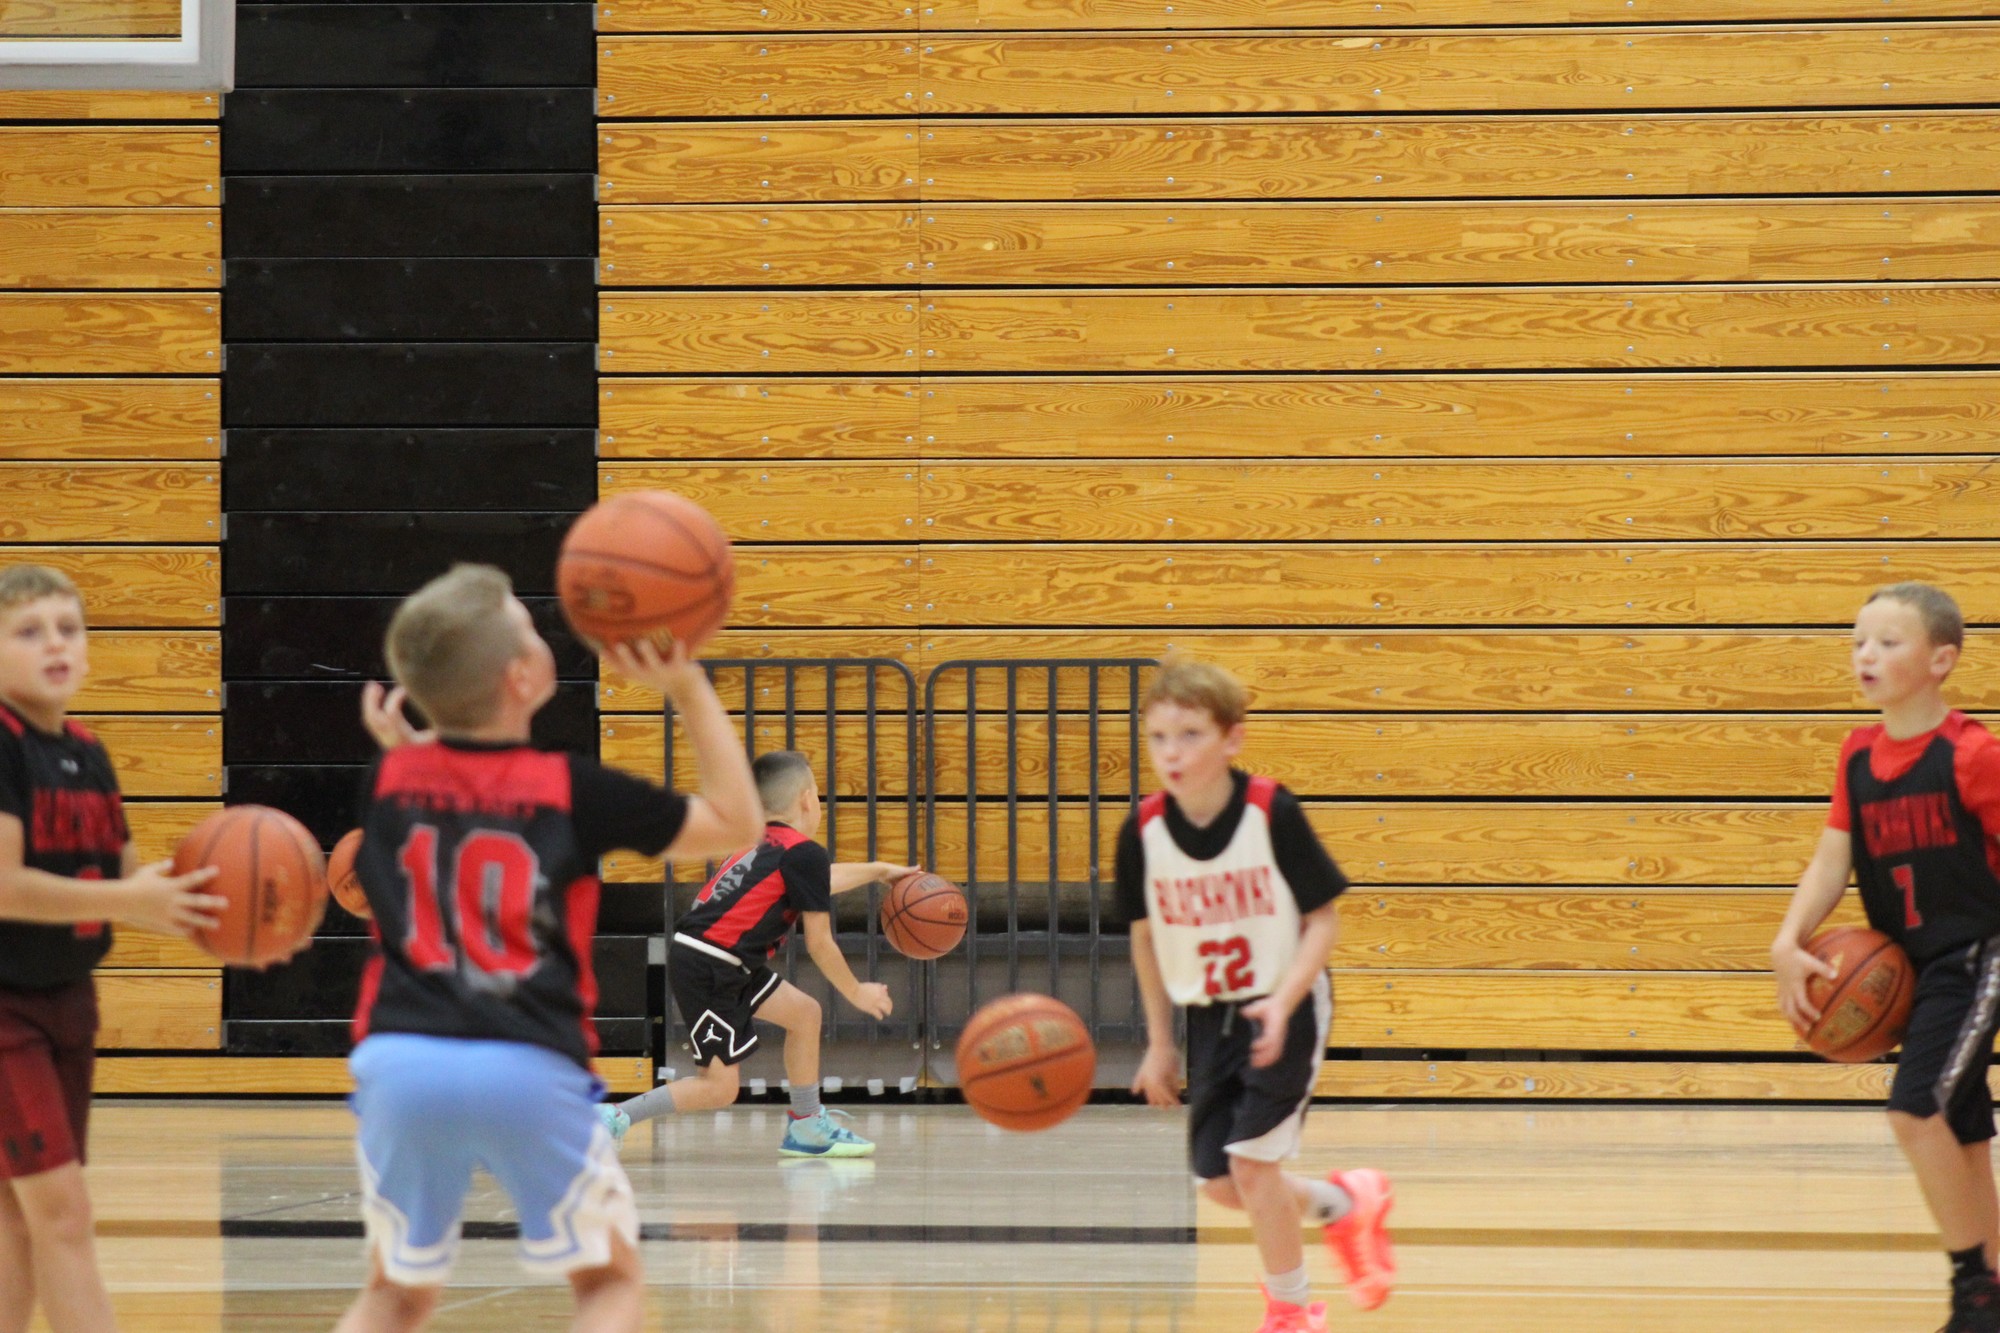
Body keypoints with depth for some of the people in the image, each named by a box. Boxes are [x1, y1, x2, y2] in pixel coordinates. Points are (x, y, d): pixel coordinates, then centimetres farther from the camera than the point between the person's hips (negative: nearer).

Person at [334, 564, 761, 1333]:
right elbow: (734, 822, 14)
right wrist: (686, 688, 13)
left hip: (403, 1061, 3)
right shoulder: (573, 792, 1)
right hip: (529, 1068, -3)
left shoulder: (391, 780, 9)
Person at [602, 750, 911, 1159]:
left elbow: (817, 882, 39)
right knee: (718, 1087, -9)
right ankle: (612, 1120, -14)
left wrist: (878, 871, 51)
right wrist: (856, 992, 9)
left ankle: (808, 1129, 26)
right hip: (707, 968, -9)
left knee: (804, 1013, 18)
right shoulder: (804, 853, -9)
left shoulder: (763, 842, 17)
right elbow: (819, 945, -5)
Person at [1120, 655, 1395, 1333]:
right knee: (1219, 1181, 3)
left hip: (1284, 1009, -4)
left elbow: (1323, 920, -14)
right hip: (1210, 1014, 4)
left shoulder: (1273, 813, -21)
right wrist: (1159, 1042, 10)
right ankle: (1344, 1204, 33)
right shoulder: (1143, 832, -10)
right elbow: (1146, 936, 5)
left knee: (1250, 1161, -13)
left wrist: (1283, 1003, -28)